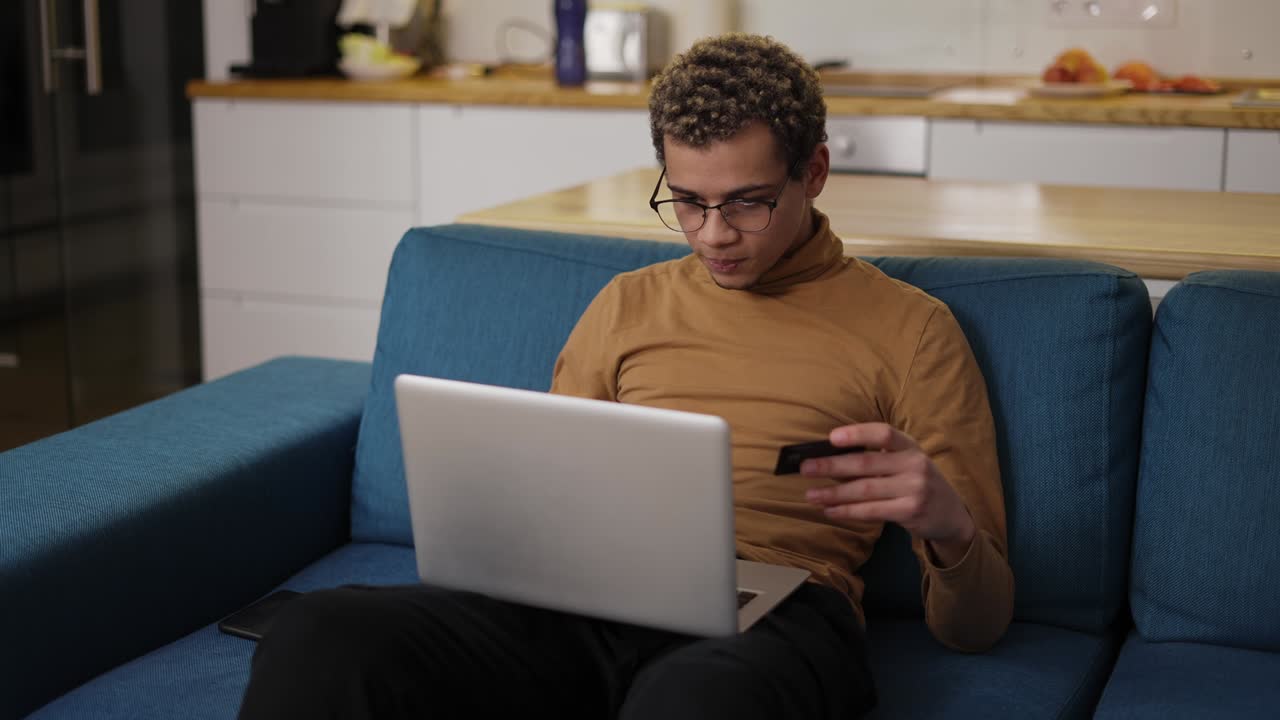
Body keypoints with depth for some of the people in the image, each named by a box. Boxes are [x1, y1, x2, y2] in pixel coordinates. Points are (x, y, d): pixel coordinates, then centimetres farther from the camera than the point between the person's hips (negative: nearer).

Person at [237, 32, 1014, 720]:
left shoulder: (908, 328, 12)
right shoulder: (629, 305, 24)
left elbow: (975, 625, 10)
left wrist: (947, 523, -14)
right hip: (588, 599, 4)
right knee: (319, 636, -27)